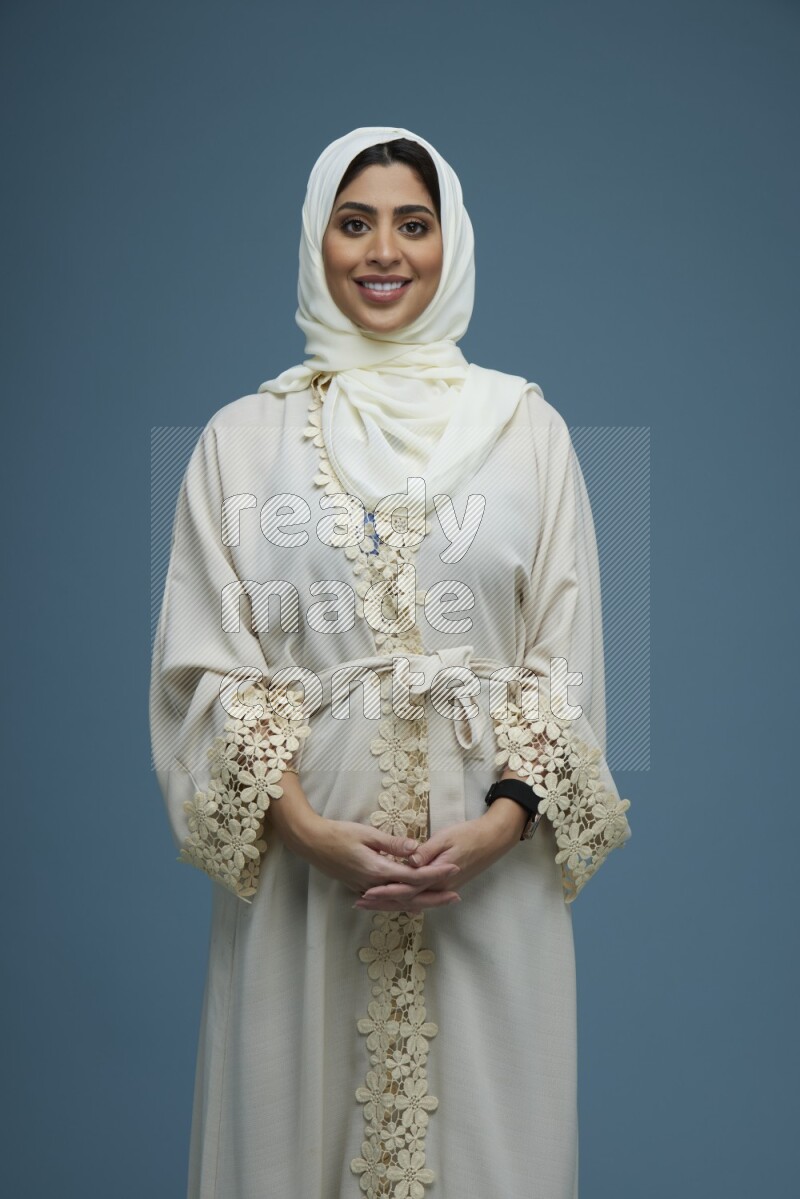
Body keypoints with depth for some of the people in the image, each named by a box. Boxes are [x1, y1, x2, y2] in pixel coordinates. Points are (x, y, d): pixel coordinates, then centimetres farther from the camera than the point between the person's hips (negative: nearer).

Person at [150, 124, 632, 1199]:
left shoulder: (527, 427, 4)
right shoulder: (243, 437, 3)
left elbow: (565, 654, 3)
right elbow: (207, 664, 0)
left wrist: (505, 820, -10)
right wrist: (306, 827, -11)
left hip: (491, 862, 0)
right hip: (301, 860, 0)